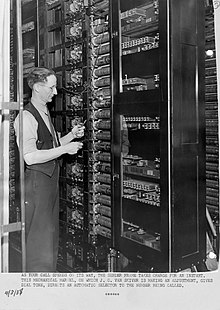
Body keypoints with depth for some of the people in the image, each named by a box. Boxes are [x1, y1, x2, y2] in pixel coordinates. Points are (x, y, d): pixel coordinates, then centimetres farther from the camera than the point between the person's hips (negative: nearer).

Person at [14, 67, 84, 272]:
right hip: (36, 180, -10)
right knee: (39, 237, -1)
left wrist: (71, 136, 6)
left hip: (50, 178, 10)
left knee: (51, 234, 17)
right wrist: (64, 149, -20)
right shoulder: (27, 117, -16)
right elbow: (30, 157, -22)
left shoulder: (45, 113, 14)